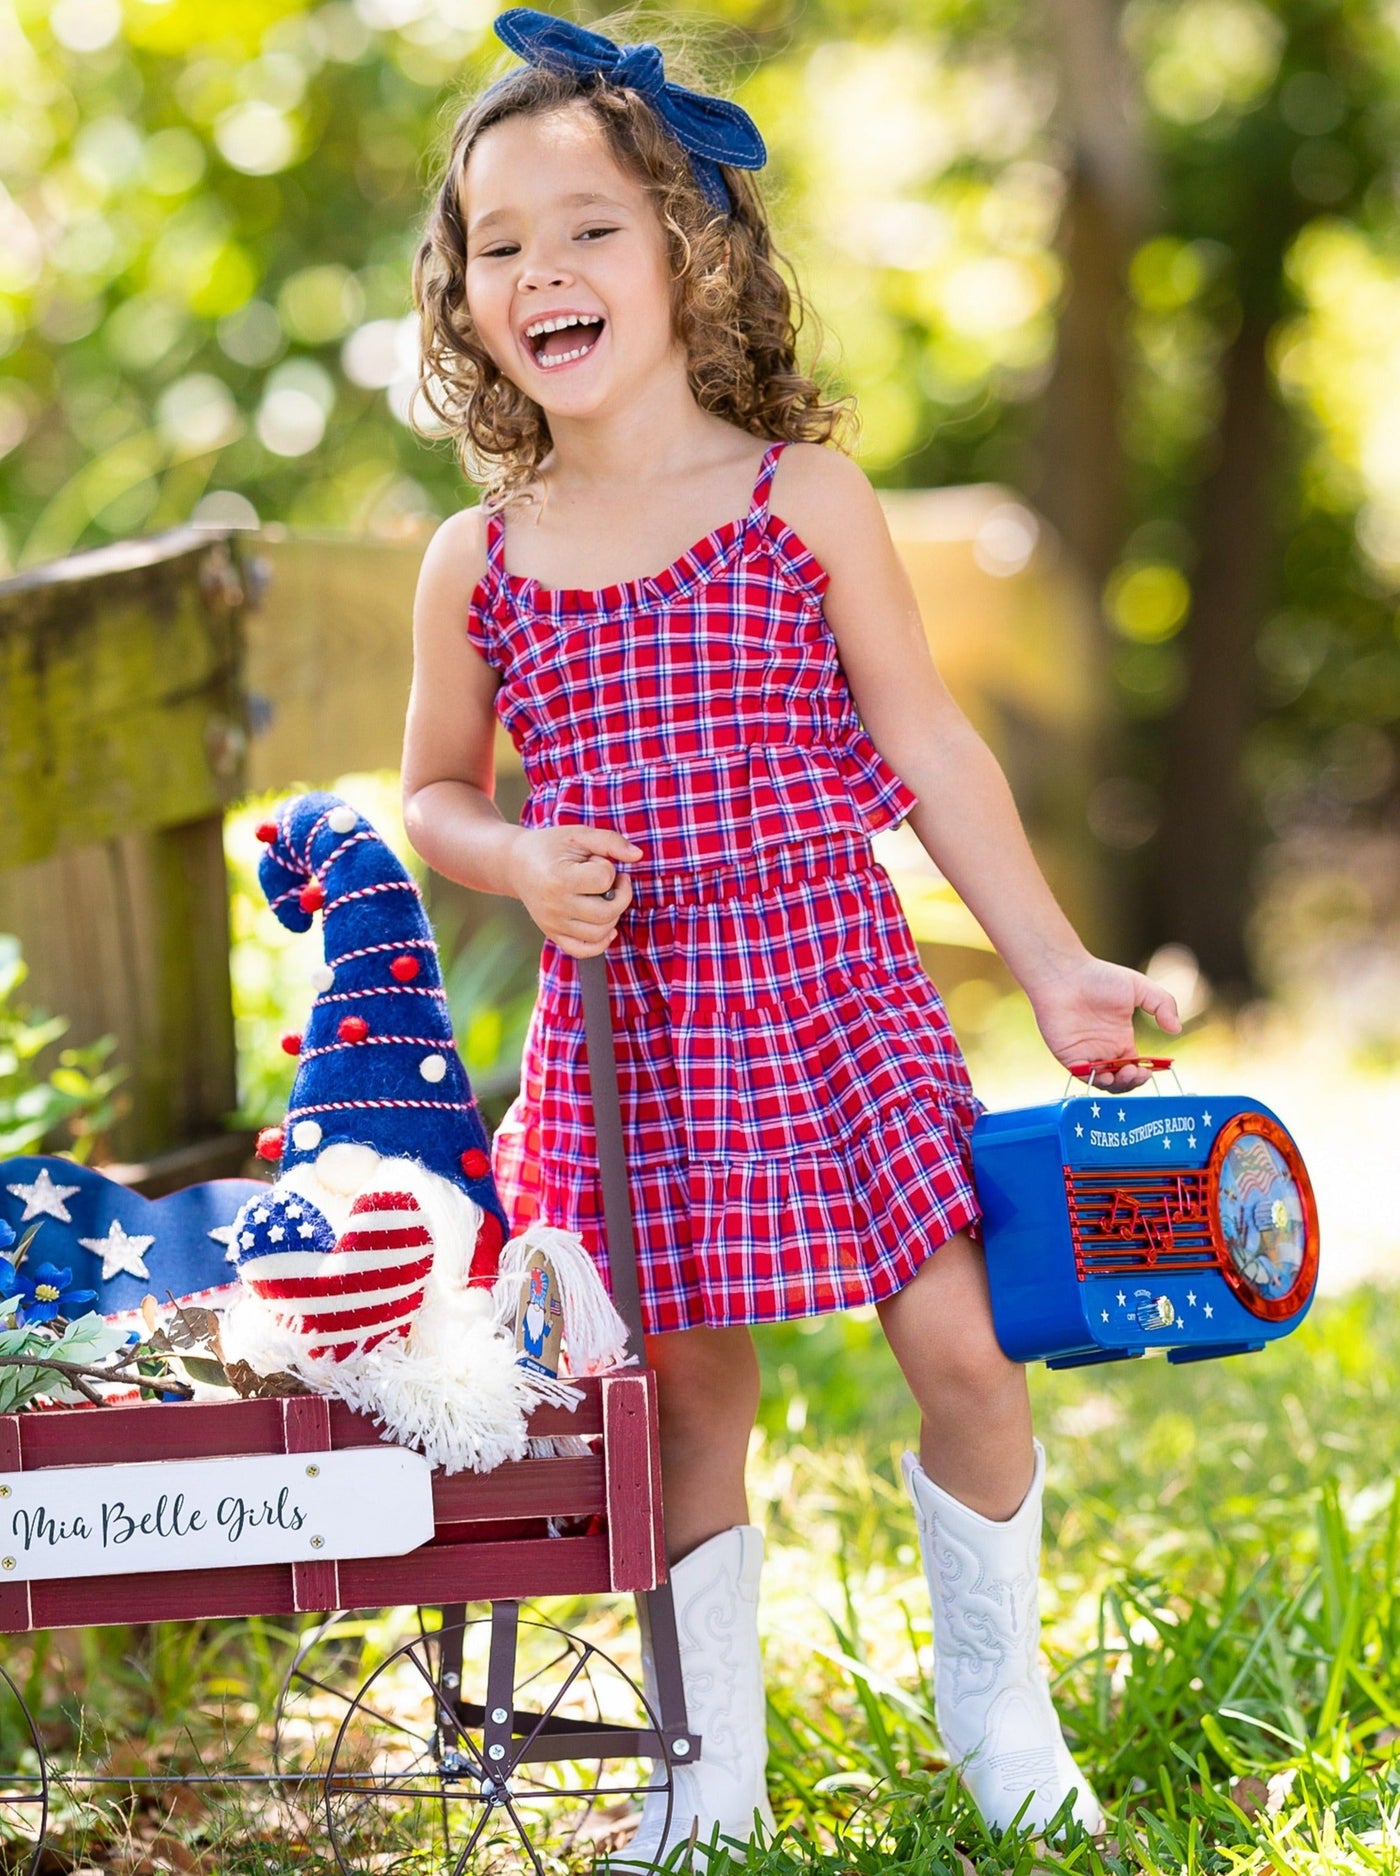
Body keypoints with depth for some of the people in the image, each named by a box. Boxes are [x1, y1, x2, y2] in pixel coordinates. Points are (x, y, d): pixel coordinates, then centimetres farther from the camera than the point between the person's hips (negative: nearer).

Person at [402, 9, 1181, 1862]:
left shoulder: (805, 501, -2)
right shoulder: (478, 562, 3)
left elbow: (933, 751, 1)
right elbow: (435, 793, 15)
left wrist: (1057, 967, -2)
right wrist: (516, 861, -7)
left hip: (831, 1002, -1)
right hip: (620, 1027, 2)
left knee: (961, 1349, -5)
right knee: (682, 1402, 7)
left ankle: (996, 1704, 19)